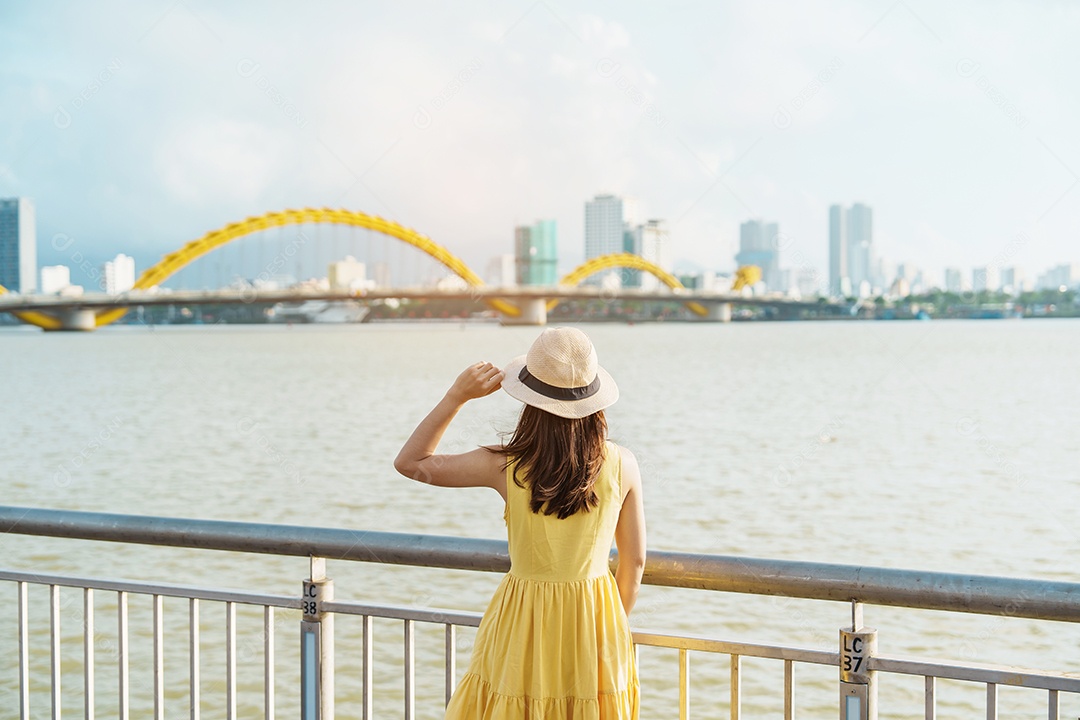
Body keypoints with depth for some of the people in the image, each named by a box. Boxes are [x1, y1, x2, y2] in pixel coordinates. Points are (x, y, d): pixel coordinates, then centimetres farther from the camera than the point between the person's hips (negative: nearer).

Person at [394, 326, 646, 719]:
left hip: (524, 628, -2)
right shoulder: (621, 465, -10)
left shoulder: (508, 467, -15)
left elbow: (409, 462, -2)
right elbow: (635, 561, 1)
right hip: (596, 624, 2)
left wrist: (457, 396, -5)